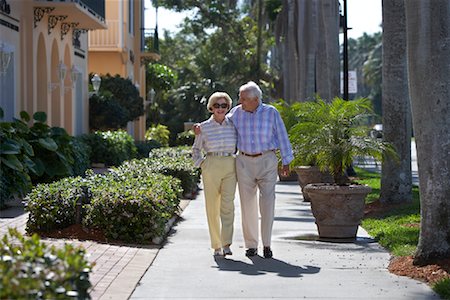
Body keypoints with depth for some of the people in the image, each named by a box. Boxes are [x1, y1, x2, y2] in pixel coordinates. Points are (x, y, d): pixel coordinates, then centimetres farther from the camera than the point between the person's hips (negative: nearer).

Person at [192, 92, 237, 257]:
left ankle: (226, 244, -12)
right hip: (211, 167, -1)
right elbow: (196, 149, 15)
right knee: (212, 206, -1)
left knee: (228, 205, -11)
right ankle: (216, 246, 7)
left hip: (230, 168, 1)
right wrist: (201, 163, 2)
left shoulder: (233, 125, 7)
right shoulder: (204, 127, 4)